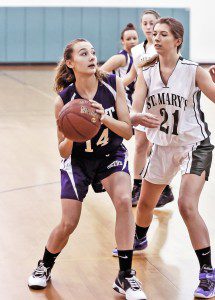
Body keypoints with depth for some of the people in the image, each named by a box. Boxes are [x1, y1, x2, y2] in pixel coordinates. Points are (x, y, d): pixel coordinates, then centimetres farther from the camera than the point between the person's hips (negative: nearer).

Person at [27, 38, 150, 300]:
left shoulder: (113, 84, -18)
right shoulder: (63, 100, -20)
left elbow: (127, 132, -17)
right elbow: (63, 152, -12)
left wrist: (105, 118, -35)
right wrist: (70, 137, -35)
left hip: (111, 155, 1)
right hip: (78, 159, -1)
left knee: (124, 201, -25)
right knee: (68, 223, -4)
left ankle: (125, 276, -13)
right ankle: (45, 266, 28)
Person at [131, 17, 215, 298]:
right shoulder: (146, 73, -5)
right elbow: (134, 110, -13)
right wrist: (136, 117, -36)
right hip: (163, 146, 5)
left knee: (187, 206, -21)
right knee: (145, 202, 19)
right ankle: (139, 239, 52)